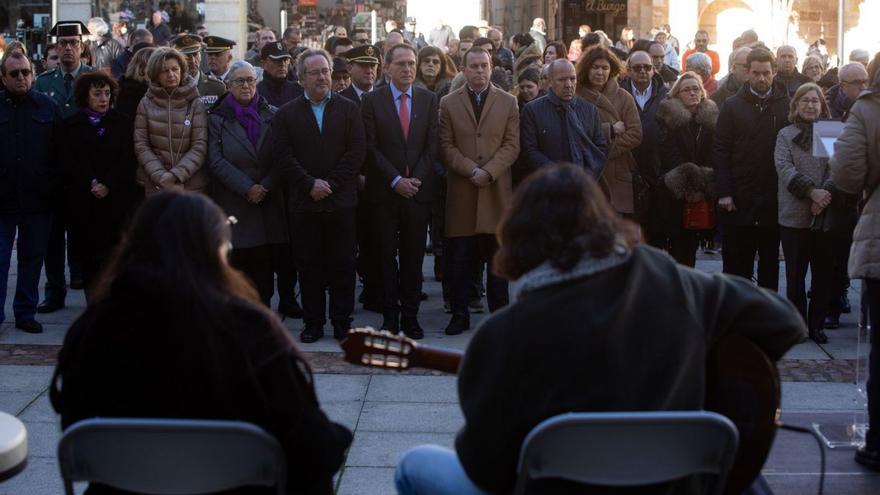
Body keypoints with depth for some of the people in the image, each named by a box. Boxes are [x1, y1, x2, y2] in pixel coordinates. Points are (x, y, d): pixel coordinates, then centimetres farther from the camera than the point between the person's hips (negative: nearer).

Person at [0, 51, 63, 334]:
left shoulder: (48, 107, 4)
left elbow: (60, 151, 5)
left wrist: (56, 190, -1)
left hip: (38, 199, 2)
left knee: (33, 258, 10)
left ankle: (26, 314, 21)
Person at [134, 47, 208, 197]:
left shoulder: (196, 104, 0)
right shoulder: (146, 104, 4)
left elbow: (200, 146, -5)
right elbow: (141, 145, 1)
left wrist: (176, 175, -16)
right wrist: (161, 177, -11)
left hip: (191, 183, -1)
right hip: (154, 184, 1)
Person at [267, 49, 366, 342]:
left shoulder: (349, 109, 7)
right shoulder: (286, 114, 7)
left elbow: (356, 152, -2)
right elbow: (282, 157, -2)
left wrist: (330, 184, -10)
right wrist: (310, 184, -11)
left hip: (341, 202, 0)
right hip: (303, 203, 0)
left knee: (342, 265, 2)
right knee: (309, 266, 4)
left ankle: (342, 323, 10)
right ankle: (313, 323, 13)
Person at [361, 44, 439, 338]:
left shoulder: (428, 99, 8)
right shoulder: (372, 101, 1)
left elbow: (432, 145, 5)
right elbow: (372, 148, -3)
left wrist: (415, 179, -7)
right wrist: (396, 180, -11)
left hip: (418, 189, 2)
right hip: (384, 191, -1)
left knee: (414, 256, 3)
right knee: (386, 255, 2)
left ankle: (410, 316, 9)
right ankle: (390, 315, 8)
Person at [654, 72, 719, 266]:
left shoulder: (710, 118, 8)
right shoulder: (669, 117, -2)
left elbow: (713, 155, 3)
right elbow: (669, 155, -9)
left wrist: (703, 187, -10)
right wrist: (687, 187, -14)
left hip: (700, 193, 3)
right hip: (672, 192, -3)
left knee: (689, 242, 5)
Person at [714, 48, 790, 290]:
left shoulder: (787, 105, 3)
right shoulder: (733, 106, 2)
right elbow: (720, 152, -1)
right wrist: (724, 192, -8)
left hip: (773, 199, 1)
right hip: (738, 200, -1)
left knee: (770, 262, 11)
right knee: (736, 264, 4)